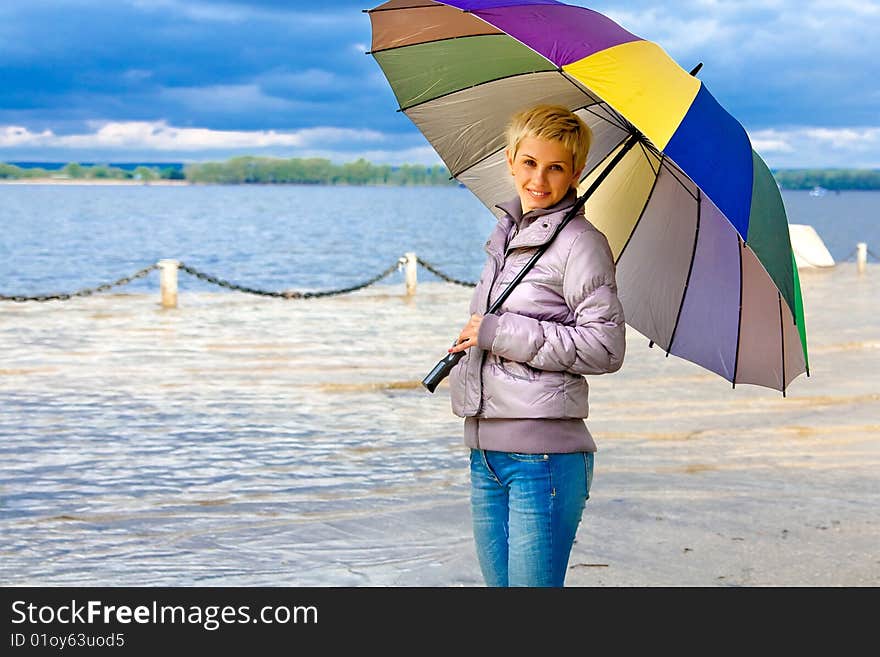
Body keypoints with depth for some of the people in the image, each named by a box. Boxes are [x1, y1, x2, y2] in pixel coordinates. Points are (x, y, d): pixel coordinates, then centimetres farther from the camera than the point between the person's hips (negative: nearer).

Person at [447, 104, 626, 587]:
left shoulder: (579, 242, -7)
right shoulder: (505, 238, 17)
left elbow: (605, 347, -15)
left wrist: (502, 332, -14)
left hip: (545, 454, -8)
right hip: (485, 451, 8)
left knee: (534, 582, -5)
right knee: (498, 580, 12)